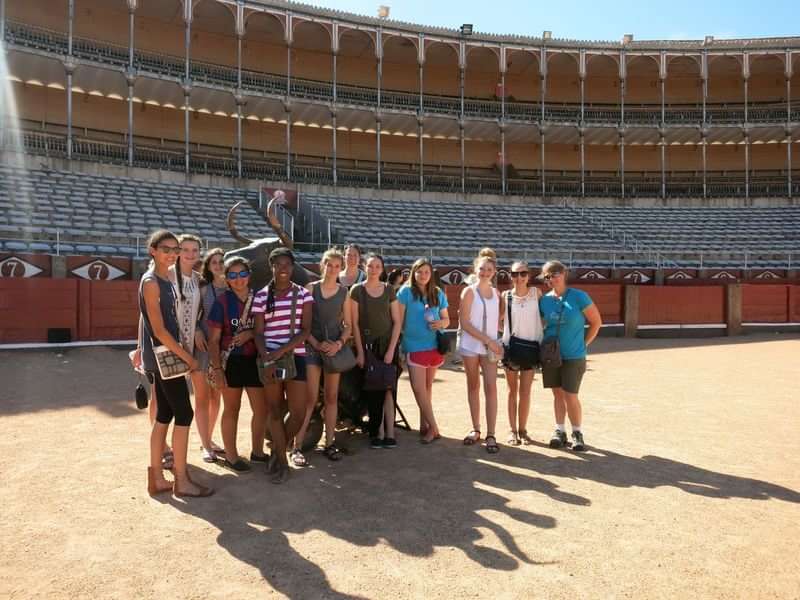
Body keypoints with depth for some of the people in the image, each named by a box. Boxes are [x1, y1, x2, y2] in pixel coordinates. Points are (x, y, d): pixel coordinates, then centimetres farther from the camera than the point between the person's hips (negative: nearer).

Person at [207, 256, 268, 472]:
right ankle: (231, 456, 23)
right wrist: (216, 368, -11)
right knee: (232, 409, 9)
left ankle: (257, 451, 29)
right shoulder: (222, 302, -5)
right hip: (231, 362, -3)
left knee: (262, 408, 9)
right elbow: (214, 339, -5)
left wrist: (251, 333, -13)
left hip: (255, 360, 3)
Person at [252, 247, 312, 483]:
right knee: (274, 409, 9)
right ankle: (282, 460, 24)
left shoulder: (303, 294, 2)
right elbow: (259, 333, 0)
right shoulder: (262, 296, 3)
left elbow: (306, 330, -5)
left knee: (299, 413, -2)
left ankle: (277, 451, 25)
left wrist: (279, 352, -15)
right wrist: (266, 360, -15)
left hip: (295, 357, 0)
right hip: (269, 358, 0)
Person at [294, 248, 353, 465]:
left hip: (335, 347, 3)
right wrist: (317, 343, -12)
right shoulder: (311, 288, 0)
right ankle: (297, 447, -2)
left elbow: (348, 325, 8)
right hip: (312, 346, -3)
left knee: (332, 397, 8)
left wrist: (340, 343, -9)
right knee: (310, 399, -8)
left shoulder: (344, 292, 7)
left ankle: (329, 443, 17)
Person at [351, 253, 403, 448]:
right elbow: (354, 323, -2)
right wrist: (360, 352, -6)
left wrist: (391, 350, -6)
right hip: (366, 345, 0)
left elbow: (397, 321, 2)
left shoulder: (389, 290, 4)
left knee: (388, 389, -6)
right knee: (372, 391, 0)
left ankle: (388, 433, -4)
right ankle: (377, 433, 9)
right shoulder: (357, 290, 0)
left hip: (387, 345, 1)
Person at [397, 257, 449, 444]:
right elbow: (399, 320, -4)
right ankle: (433, 428, 3)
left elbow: (446, 319, 12)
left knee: (427, 387, 12)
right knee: (419, 388, -6)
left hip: (434, 346, 3)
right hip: (414, 347, -3)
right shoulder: (406, 291, -4)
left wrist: (441, 323, -11)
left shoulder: (438, 293, 6)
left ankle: (425, 425, 23)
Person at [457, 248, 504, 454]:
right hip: (471, 346, -2)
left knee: (491, 388, -6)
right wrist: (487, 340, -14)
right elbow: (464, 323, -9)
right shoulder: (469, 292, -3)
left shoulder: (497, 293, 7)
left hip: (490, 347, 2)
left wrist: (493, 341, -1)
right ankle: (475, 429, 21)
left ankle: (490, 435, -3)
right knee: (473, 387, 8)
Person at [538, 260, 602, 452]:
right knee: (557, 394, 10)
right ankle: (560, 431, 21)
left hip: (573, 356, -3)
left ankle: (577, 433, 15)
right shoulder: (544, 300, 1)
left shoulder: (579, 297, -9)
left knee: (570, 396, -3)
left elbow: (596, 322, -3)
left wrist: (583, 344, -2)